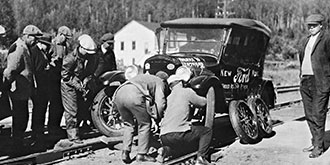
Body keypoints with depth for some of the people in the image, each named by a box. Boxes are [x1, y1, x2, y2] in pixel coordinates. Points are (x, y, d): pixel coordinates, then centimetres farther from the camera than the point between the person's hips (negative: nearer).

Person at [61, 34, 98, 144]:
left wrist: (85, 81, -10)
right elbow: (65, 75, -17)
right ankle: (73, 135, -3)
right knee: (71, 110, -8)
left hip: (80, 84, 6)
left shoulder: (91, 57, -5)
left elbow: (91, 70, 8)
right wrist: (77, 85, -21)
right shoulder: (71, 58, -23)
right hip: (69, 85, -6)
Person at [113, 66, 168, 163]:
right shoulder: (160, 82, 23)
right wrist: (158, 116, 18)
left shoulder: (141, 77, 43)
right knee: (145, 124, 13)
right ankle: (141, 154, 12)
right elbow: (160, 101, 5)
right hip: (134, 95, -6)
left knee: (128, 124, 24)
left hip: (118, 94, 6)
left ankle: (125, 153, 16)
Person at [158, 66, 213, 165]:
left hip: (164, 137, 7)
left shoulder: (169, 97, 22)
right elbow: (202, 103, 13)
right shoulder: (187, 91, 4)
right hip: (178, 134, -7)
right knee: (207, 131, 11)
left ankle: (166, 150, 7)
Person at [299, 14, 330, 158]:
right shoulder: (305, 41, 18)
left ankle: (318, 147, 3)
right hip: (305, 82, 7)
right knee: (309, 115, 12)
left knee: (318, 115, -4)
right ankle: (316, 143, 23)